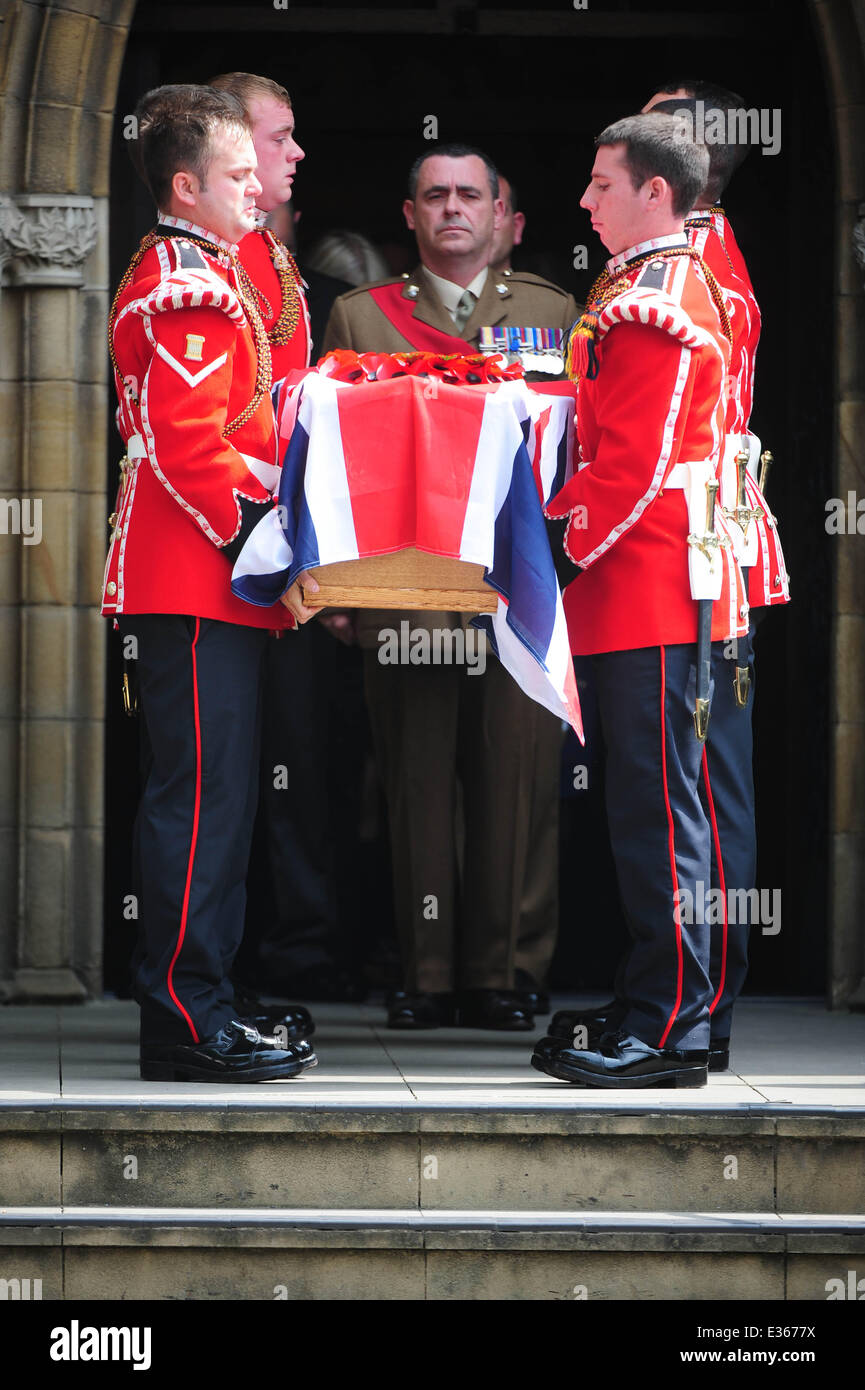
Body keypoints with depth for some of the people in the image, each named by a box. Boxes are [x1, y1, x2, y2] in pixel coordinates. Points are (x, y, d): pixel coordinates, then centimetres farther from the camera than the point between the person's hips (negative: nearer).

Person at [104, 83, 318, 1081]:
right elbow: (189, 446, -21)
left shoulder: (194, 276, 19)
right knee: (201, 799, -8)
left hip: (207, 586, 11)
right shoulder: (188, 289, -14)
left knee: (212, 799, 13)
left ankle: (196, 1006, 18)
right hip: (197, 586, -11)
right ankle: (186, 1019, -5)